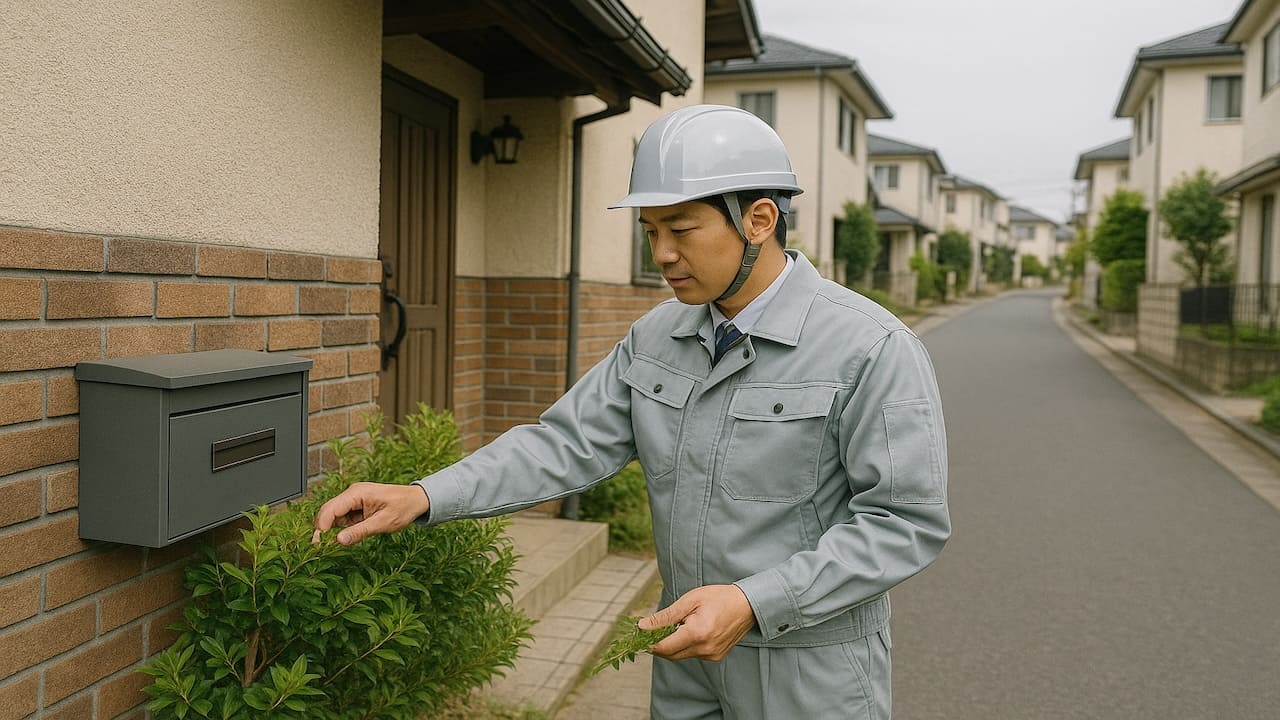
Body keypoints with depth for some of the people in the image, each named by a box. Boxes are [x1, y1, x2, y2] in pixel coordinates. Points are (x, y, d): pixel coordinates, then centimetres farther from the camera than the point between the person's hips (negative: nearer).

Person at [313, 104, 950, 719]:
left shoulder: (872, 349, -19)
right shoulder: (655, 338, 0)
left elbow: (907, 519, -19)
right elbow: (569, 443, -4)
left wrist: (754, 602, -26)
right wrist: (424, 498, -17)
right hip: (690, 653, 5)